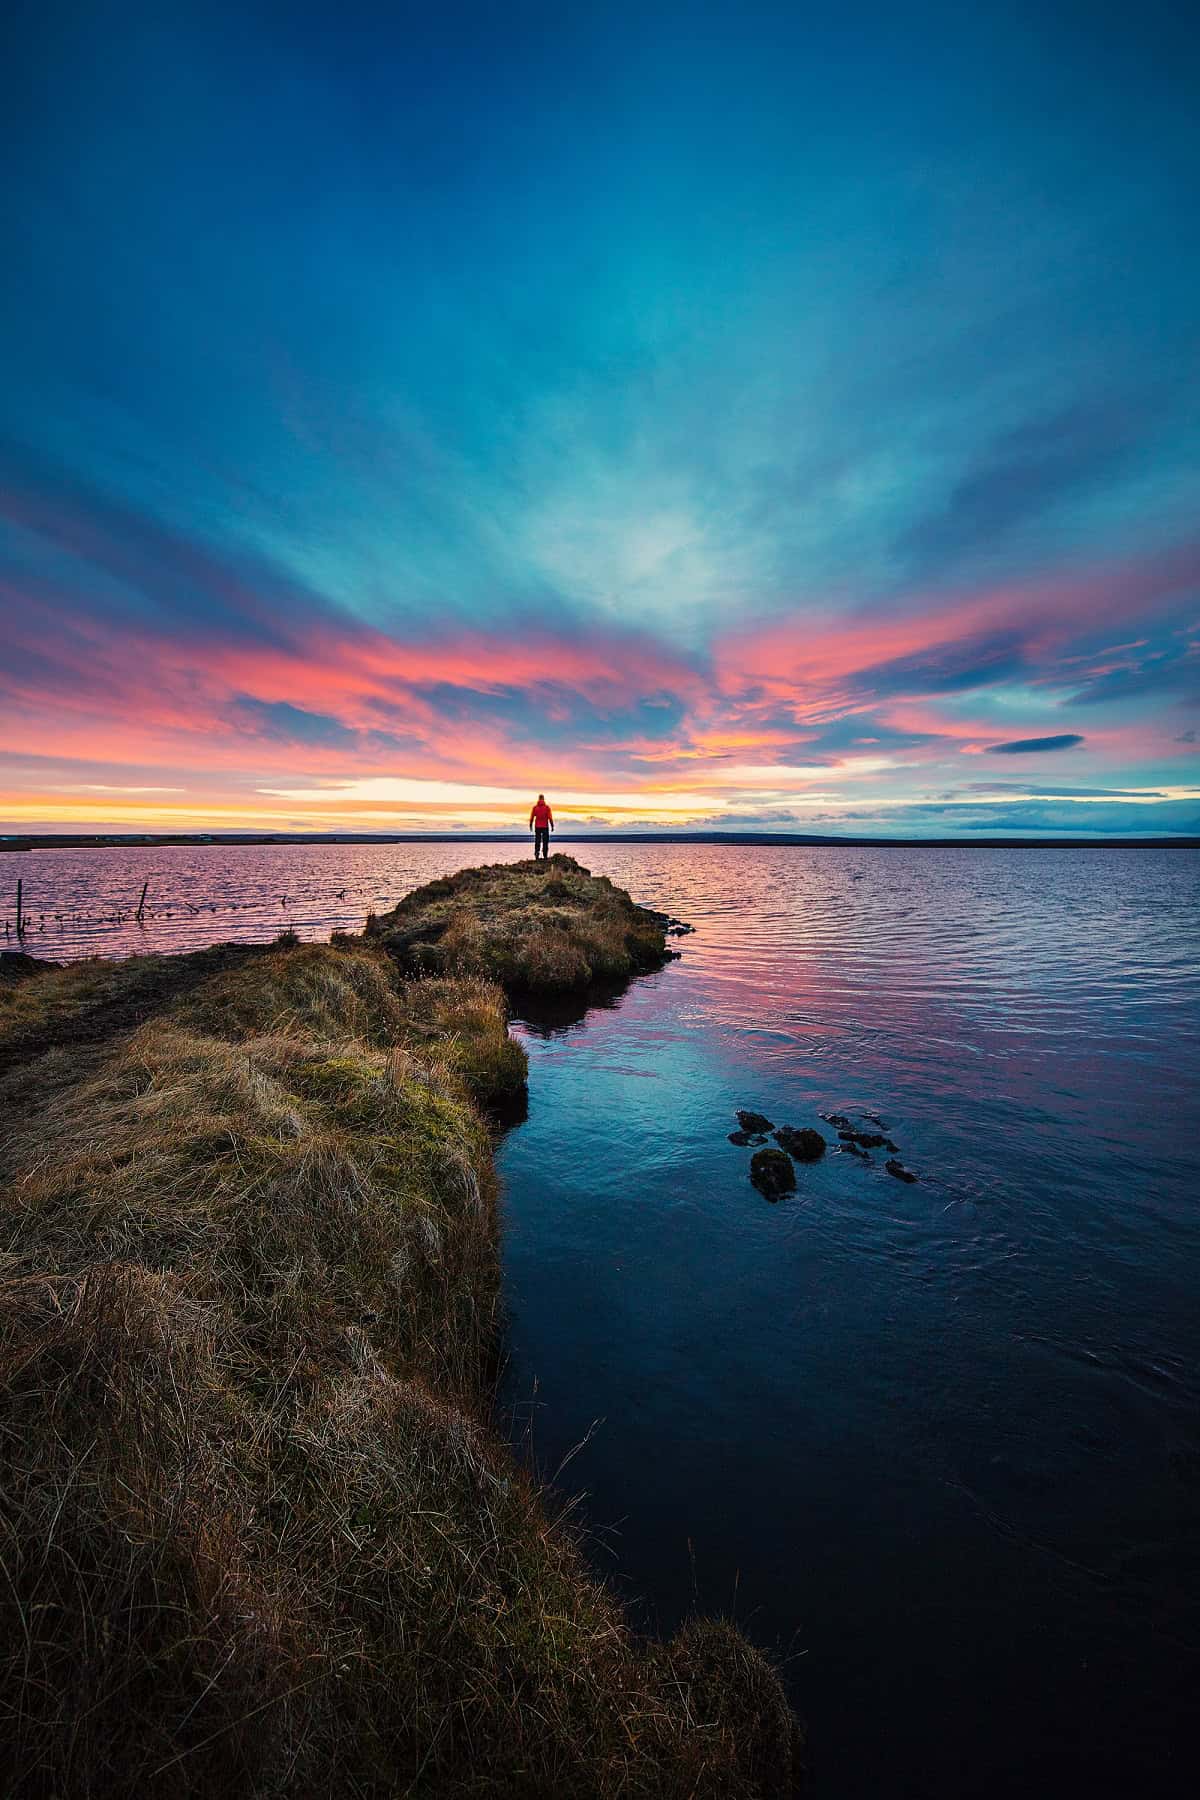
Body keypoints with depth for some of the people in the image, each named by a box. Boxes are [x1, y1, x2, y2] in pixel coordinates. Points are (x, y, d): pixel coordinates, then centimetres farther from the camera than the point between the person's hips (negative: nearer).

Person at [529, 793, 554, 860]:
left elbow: (531, 817, 0)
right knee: (545, 842, 5)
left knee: (537, 842, 9)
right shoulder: (547, 807, -5)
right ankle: (545, 856, 3)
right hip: (545, 827, -2)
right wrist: (552, 826, -2)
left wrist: (530, 826, 11)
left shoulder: (535, 807, 0)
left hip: (537, 827, 2)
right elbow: (550, 818, -8)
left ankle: (536, 855, 0)